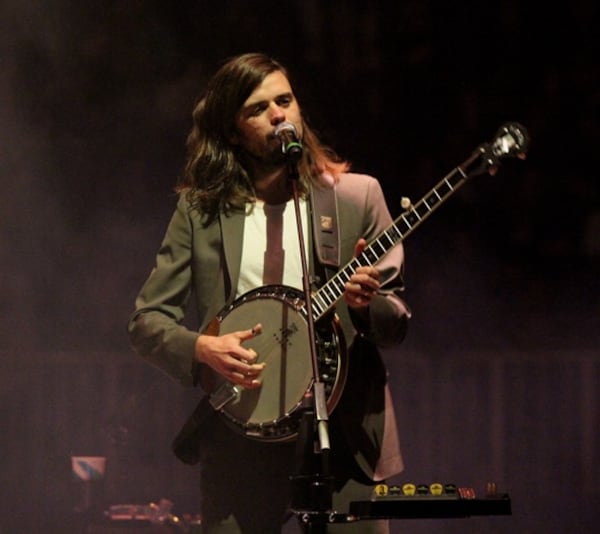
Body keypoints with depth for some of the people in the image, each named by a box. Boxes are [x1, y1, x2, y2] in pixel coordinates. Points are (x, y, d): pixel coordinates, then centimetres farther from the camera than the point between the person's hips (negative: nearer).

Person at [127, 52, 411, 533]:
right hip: (239, 442, 1)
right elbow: (146, 321, 7)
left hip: (343, 440, 0)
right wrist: (200, 349, -13)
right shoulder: (200, 211, 7)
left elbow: (397, 325, 6)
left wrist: (368, 305, -17)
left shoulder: (356, 196, 6)